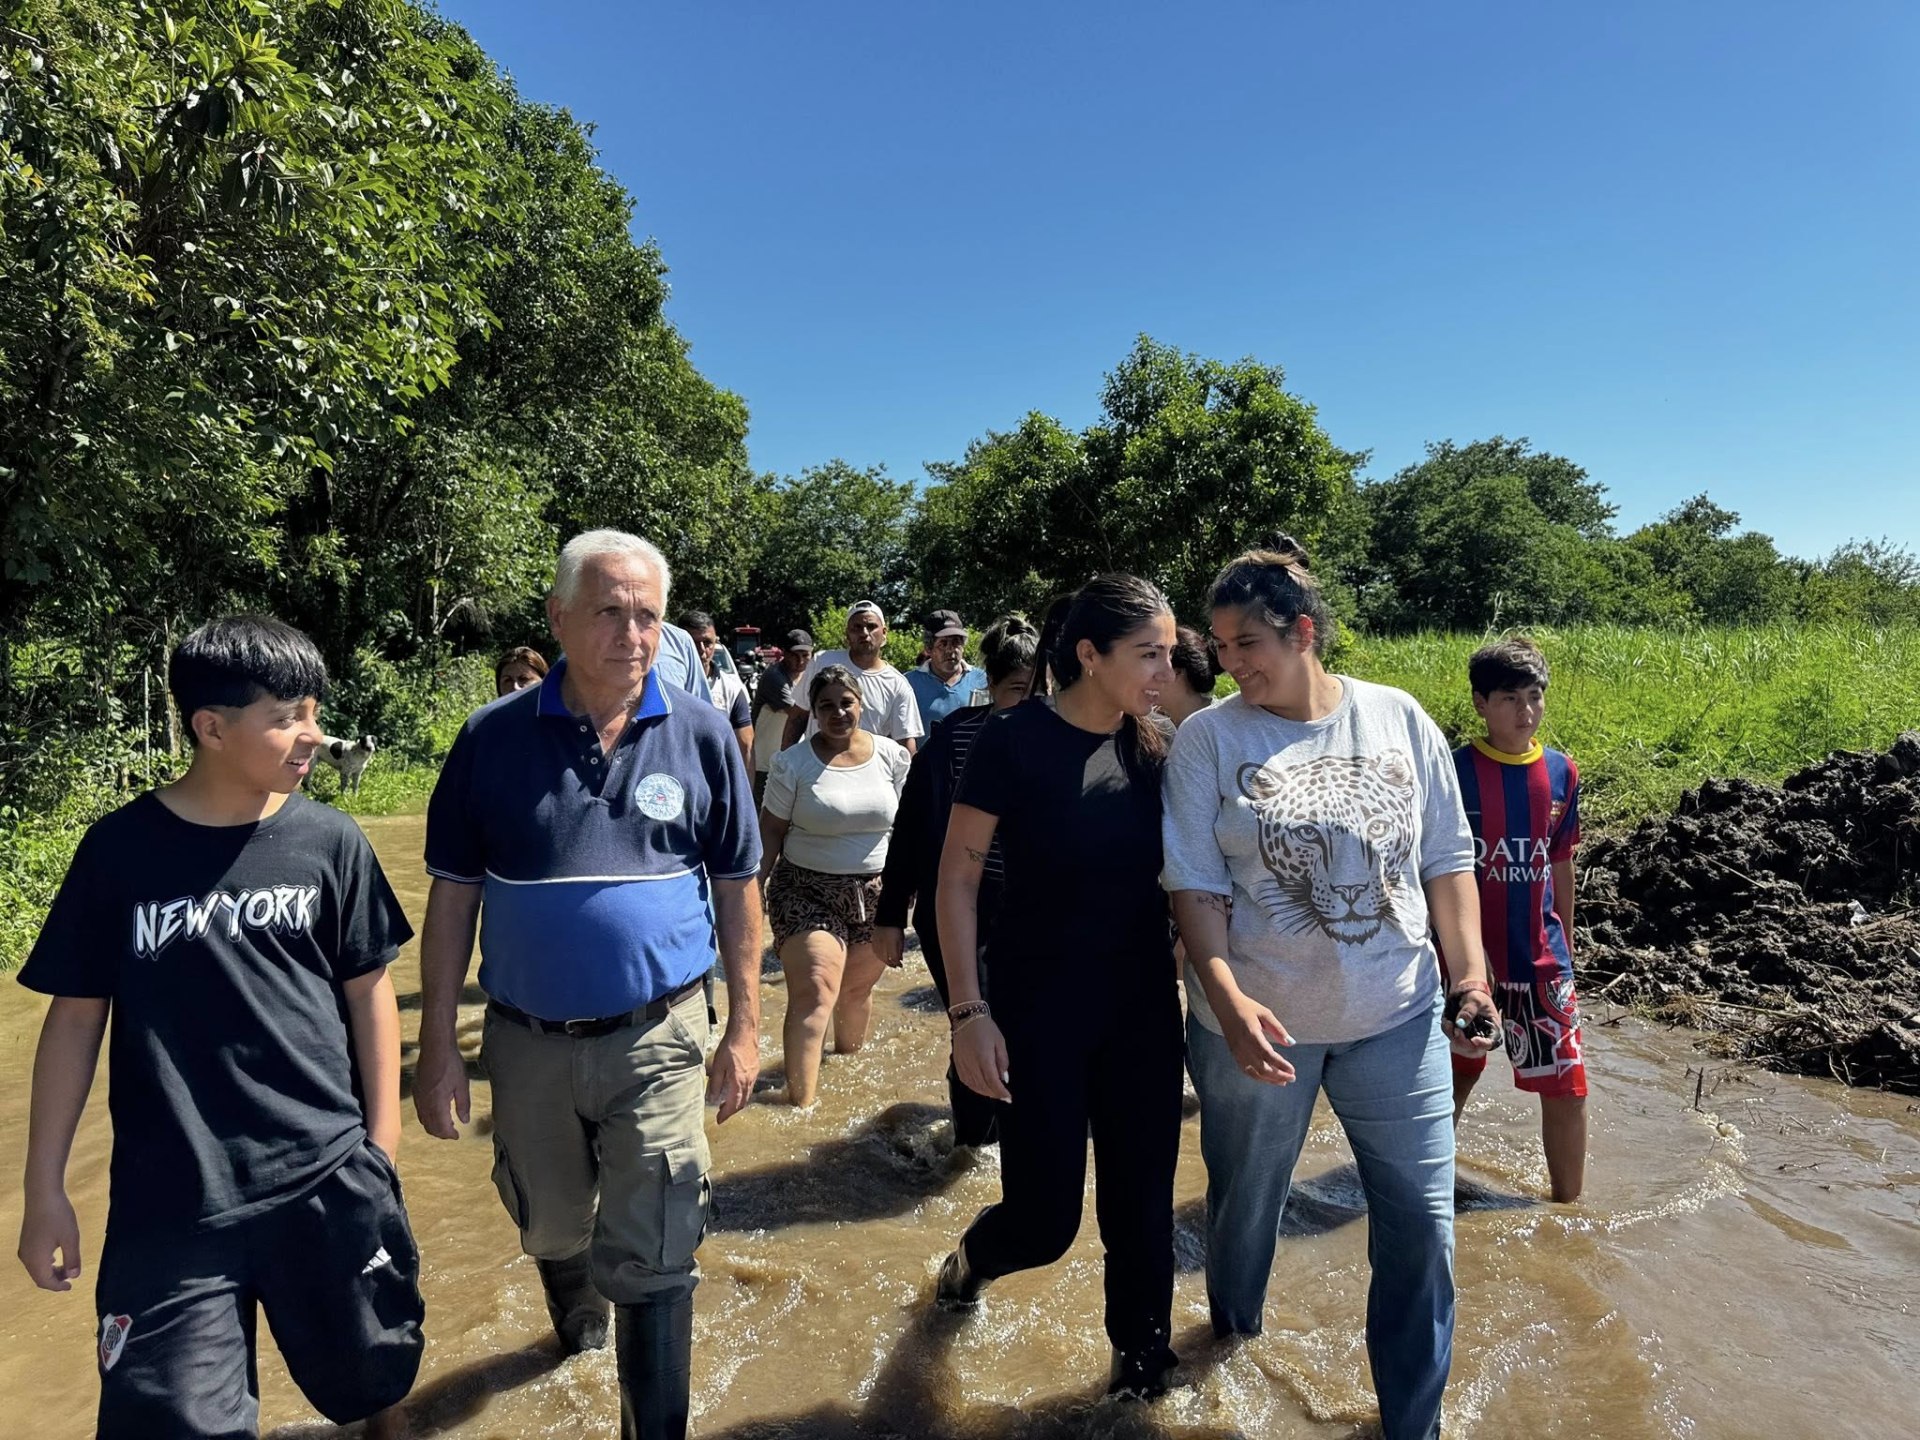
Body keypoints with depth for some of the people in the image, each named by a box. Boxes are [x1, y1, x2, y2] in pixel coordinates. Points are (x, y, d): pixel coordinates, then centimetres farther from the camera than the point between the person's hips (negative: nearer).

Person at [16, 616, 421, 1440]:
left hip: (328, 1177, 1)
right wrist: (44, 1189, 2)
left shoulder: (330, 842, -6)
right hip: (168, 1200, -1)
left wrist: (382, 1143, 3)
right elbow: (76, 1017, 1)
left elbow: (368, 992, 1)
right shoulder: (119, 849, -7)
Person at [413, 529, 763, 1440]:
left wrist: (744, 1027, -1)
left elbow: (736, 889, -1)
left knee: (652, 1264, 2)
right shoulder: (491, 739, -8)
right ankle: (577, 1325, 58)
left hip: (657, 1039, -2)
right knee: (550, 1228, 25)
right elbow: (452, 898, -2)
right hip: (528, 1044, 2)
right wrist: (437, 1048, -3)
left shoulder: (701, 738, -8)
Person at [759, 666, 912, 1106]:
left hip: (875, 893, 3)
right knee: (813, 994, -14)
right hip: (807, 892, -3)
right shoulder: (792, 764, -5)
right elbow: (771, 831, -3)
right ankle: (801, 1102, -10)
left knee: (857, 990, 15)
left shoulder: (892, 757, 1)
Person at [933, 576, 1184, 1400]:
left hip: (1143, 1005, 4)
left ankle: (1142, 1362, 37)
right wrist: (968, 1010, -15)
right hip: (1039, 1005, -4)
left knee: (1142, 1204, 11)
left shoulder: (1157, 746, -1)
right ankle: (967, 1263, 40)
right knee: (1045, 1220, 5)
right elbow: (957, 878, -11)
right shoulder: (1015, 741, -15)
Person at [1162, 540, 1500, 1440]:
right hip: (1259, 1025, -1)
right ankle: (1233, 1336, 49)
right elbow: (1194, 883, -11)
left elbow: (1446, 859, 4)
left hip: (1398, 1018, 2)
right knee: (1246, 1198, 19)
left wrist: (1471, 971, -3)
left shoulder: (1399, 718, -3)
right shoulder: (1208, 737, -9)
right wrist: (1226, 996, -22)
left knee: (1422, 1222, 9)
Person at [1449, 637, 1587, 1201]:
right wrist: (1441, 955, -8)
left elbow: (1561, 865, 10)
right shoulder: (1455, 772, -12)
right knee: (1457, 1074, 14)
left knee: (1567, 1087, 4)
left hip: (1540, 959, 3)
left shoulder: (1561, 773, 1)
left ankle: (1568, 1207, 23)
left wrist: (1565, 947, 14)